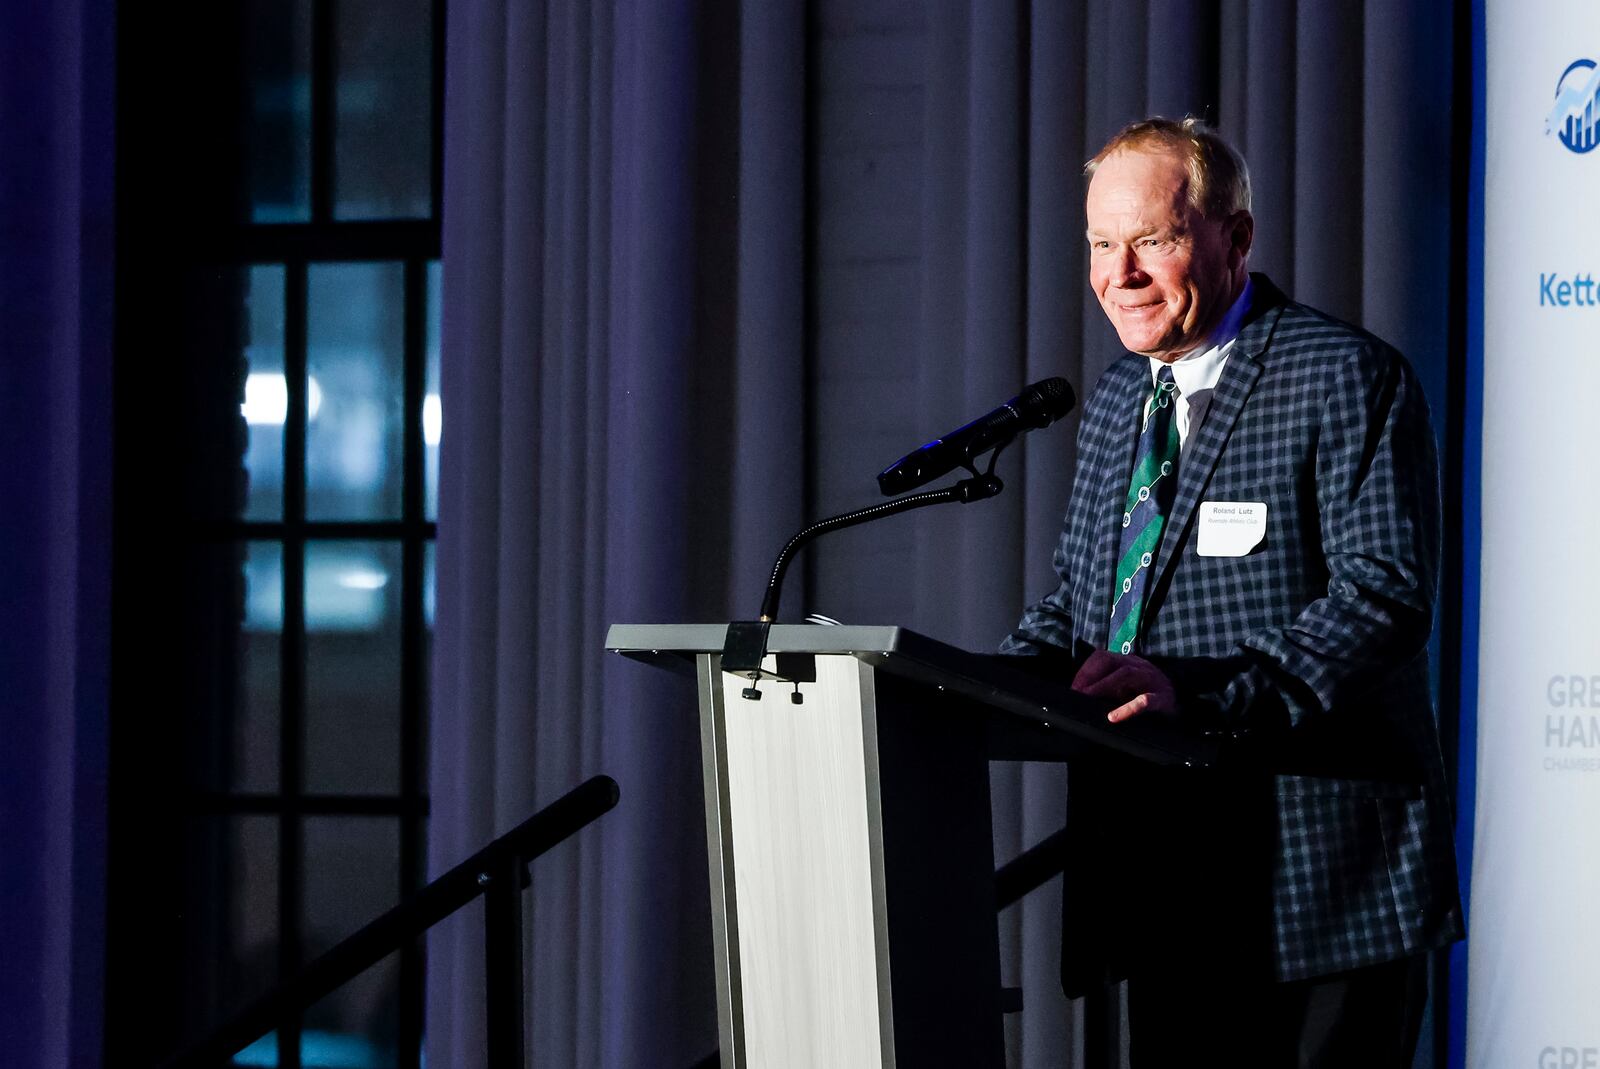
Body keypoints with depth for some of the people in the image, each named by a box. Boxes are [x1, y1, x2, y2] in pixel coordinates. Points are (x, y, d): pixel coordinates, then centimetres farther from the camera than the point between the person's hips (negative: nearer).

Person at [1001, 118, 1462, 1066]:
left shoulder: (1347, 378, -8)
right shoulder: (1116, 402, 18)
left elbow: (1385, 594, -18)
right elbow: (1079, 593, 24)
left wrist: (1203, 693, -29)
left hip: (1317, 872, -7)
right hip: (1163, 876, 7)